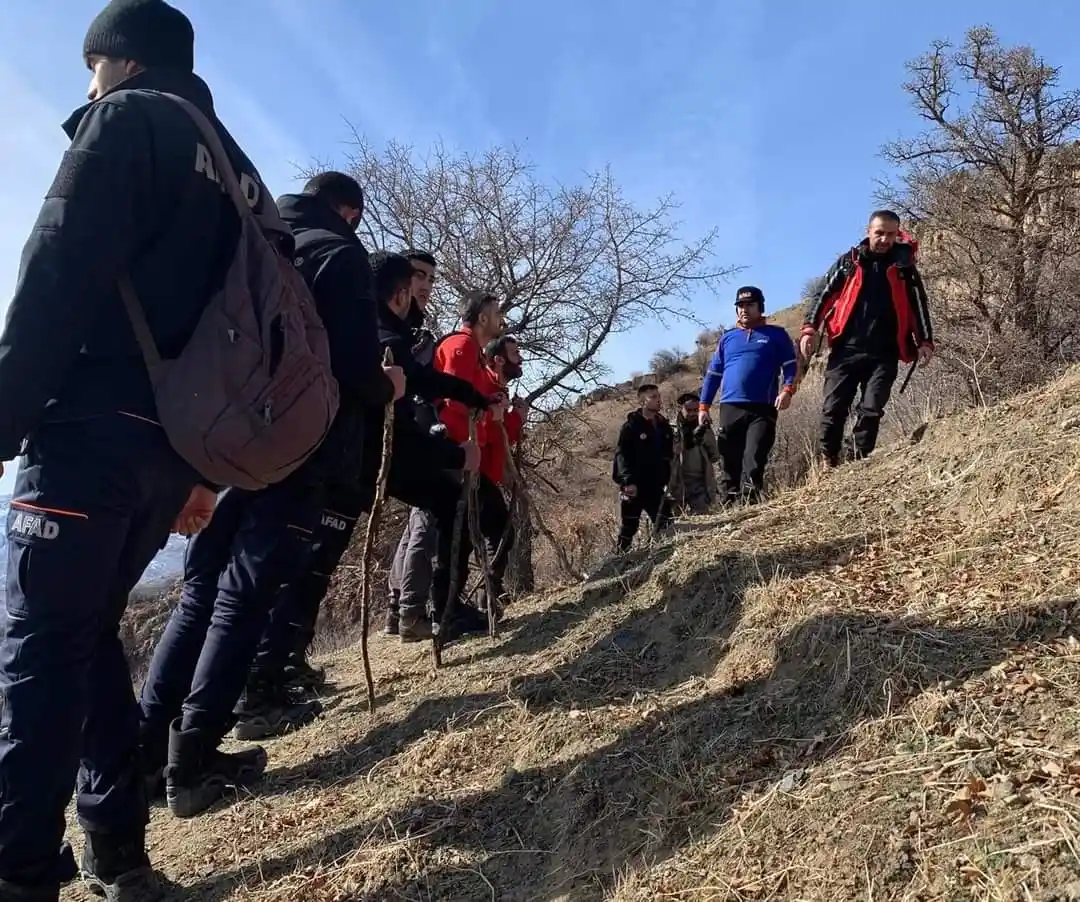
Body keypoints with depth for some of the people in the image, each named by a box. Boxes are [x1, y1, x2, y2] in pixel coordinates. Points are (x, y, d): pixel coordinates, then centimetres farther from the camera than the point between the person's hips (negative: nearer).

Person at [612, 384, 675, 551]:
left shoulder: (664, 426, 10)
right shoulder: (631, 427, -8)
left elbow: (668, 456, 17)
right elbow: (621, 455, -15)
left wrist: (668, 480, 9)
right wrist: (628, 481, -24)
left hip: (655, 486, 6)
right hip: (633, 487, -5)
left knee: (666, 526, 2)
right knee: (629, 528, 1)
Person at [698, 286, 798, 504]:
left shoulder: (777, 334, 10)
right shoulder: (727, 338, 18)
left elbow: (791, 365, 5)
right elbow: (713, 373, 18)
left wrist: (787, 390, -14)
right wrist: (703, 406, 10)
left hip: (763, 408, -3)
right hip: (730, 408, 3)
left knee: (754, 459, -15)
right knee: (730, 462, 2)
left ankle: (750, 503, -20)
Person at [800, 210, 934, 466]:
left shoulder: (903, 266, 10)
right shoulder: (849, 262, 9)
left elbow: (919, 305, 10)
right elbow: (824, 296, 6)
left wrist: (925, 341, -1)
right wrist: (810, 328, -8)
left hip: (884, 354, 0)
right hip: (846, 349, 0)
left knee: (871, 410, -7)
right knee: (833, 409, -3)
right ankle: (828, 462, 9)